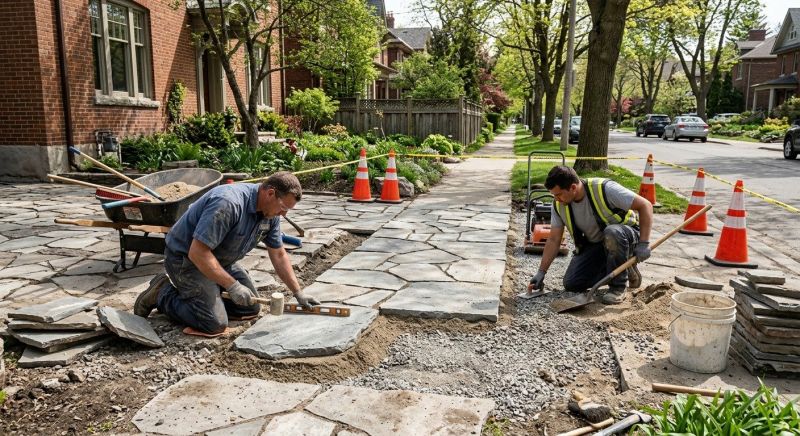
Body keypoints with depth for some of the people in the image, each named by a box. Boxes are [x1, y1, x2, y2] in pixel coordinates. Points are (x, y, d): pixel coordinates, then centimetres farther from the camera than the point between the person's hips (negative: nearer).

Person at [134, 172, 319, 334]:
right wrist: (233, 286, -29)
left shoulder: (270, 212, -5)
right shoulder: (228, 203, -33)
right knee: (215, 323, -18)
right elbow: (198, 252, -33)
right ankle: (163, 293, 3)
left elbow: (278, 255, 6)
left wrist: (298, 293, 3)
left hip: (221, 260, 9)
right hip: (186, 258, -8)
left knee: (251, 309, 5)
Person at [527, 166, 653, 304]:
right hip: (594, 244, 5)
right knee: (571, 284, -9)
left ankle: (618, 287, -19)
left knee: (612, 232, -40)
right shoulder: (558, 206, -11)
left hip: (626, 234, -5)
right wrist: (541, 273, -9)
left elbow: (645, 205, -24)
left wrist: (643, 243, -28)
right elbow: (553, 240, -5)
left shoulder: (604, 189, -27)